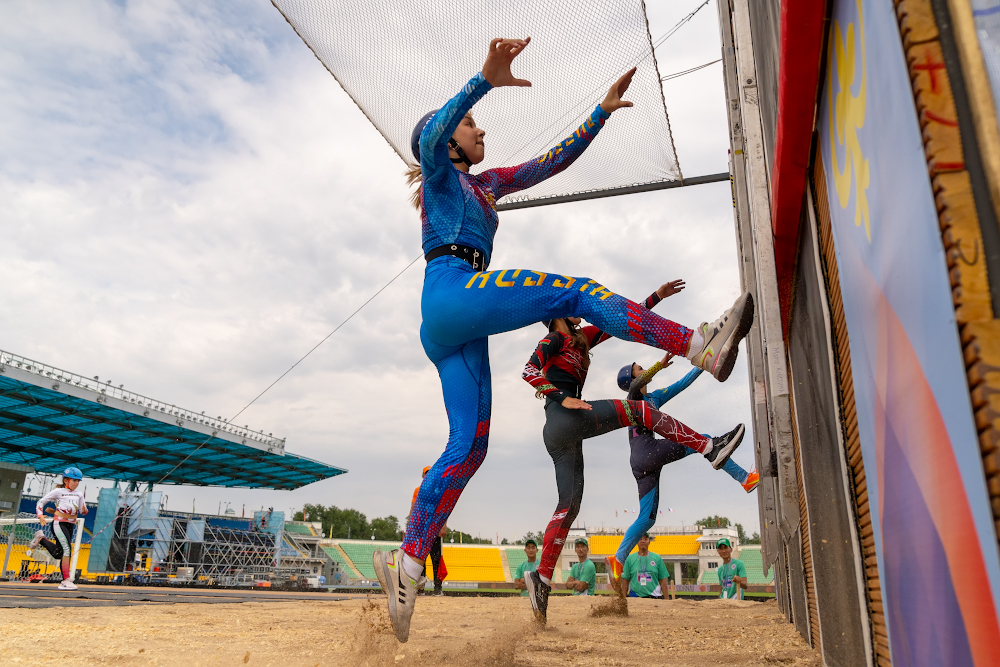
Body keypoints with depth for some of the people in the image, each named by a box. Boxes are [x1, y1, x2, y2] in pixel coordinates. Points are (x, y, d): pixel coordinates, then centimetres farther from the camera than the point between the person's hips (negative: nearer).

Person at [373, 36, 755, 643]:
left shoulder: (487, 183, 33)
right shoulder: (439, 174, 13)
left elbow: (554, 162, 32)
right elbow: (430, 136, -12)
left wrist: (603, 111, 28)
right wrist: (487, 79, -27)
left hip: (454, 333, 8)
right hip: (451, 291, -8)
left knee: (469, 447, -2)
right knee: (575, 291, -16)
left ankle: (407, 564, 0)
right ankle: (701, 344, -21)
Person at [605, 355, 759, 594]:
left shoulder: (655, 398, 30)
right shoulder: (633, 397, 6)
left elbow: (682, 384, 33)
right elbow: (636, 384, -20)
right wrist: (659, 365, -35)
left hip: (638, 464, 9)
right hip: (648, 450, -9)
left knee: (647, 518, 5)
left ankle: (617, 560, -4)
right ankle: (745, 478, 1)